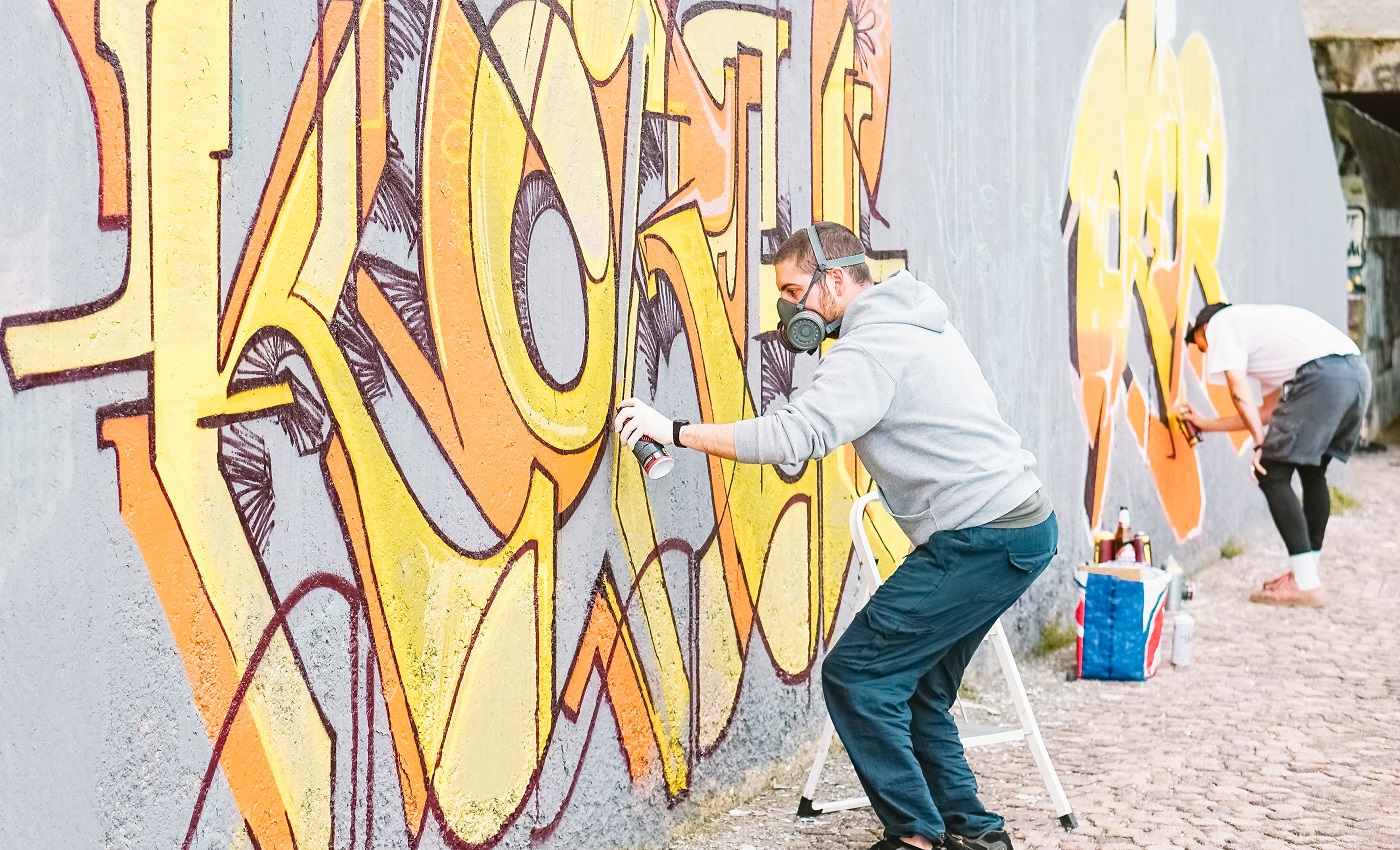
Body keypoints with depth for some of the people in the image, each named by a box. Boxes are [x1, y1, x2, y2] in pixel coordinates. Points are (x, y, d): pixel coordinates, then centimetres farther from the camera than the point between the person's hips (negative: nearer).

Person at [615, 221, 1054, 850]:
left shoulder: (871, 348, -15)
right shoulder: (912, 323, 16)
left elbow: (796, 435, -27)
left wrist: (675, 432, -24)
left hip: (984, 539, -10)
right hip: (1020, 526, 10)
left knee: (858, 675, -7)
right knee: (916, 686, 16)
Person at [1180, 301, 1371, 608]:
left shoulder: (1220, 323, 15)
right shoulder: (1259, 321, 37)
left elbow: (1240, 393, 1)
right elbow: (1268, 411, 36)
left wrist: (1260, 445, -2)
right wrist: (1206, 424, 46)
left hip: (1322, 375, -9)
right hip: (1358, 373, 9)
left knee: (1272, 475, 0)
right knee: (1312, 472, 24)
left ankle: (1306, 584, -3)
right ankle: (1305, 573, 29)